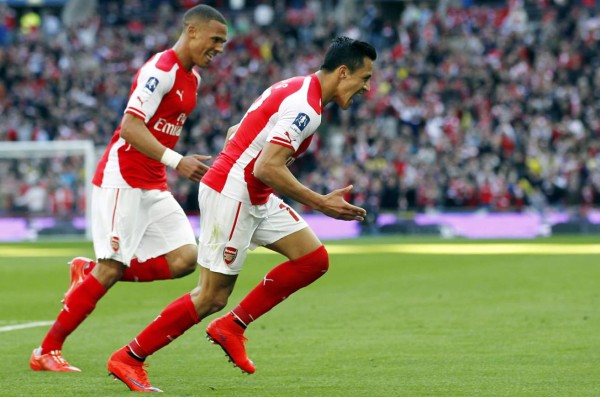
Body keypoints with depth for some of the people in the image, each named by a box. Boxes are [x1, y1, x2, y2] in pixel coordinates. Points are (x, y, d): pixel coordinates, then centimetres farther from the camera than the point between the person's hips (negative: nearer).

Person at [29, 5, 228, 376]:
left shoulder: (192, 77, 13)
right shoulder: (161, 70, -16)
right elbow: (131, 127, -24)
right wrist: (176, 161, -30)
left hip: (153, 186, 9)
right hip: (122, 178, -9)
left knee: (185, 259, -5)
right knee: (111, 268, -11)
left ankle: (88, 271, 10)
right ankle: (47, 351, -1)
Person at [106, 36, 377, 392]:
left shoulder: (295, 90, 12)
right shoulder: (305, 106, -20)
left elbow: (236, 133, 20)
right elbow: (267, 168, -28)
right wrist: (320, 203, -23)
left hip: (256, 198, 10)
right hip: (232, 196, -10)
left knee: (314, 259, 4)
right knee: (213, 297, -6)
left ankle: (232, 327, 9)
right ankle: (129, 359, 4)